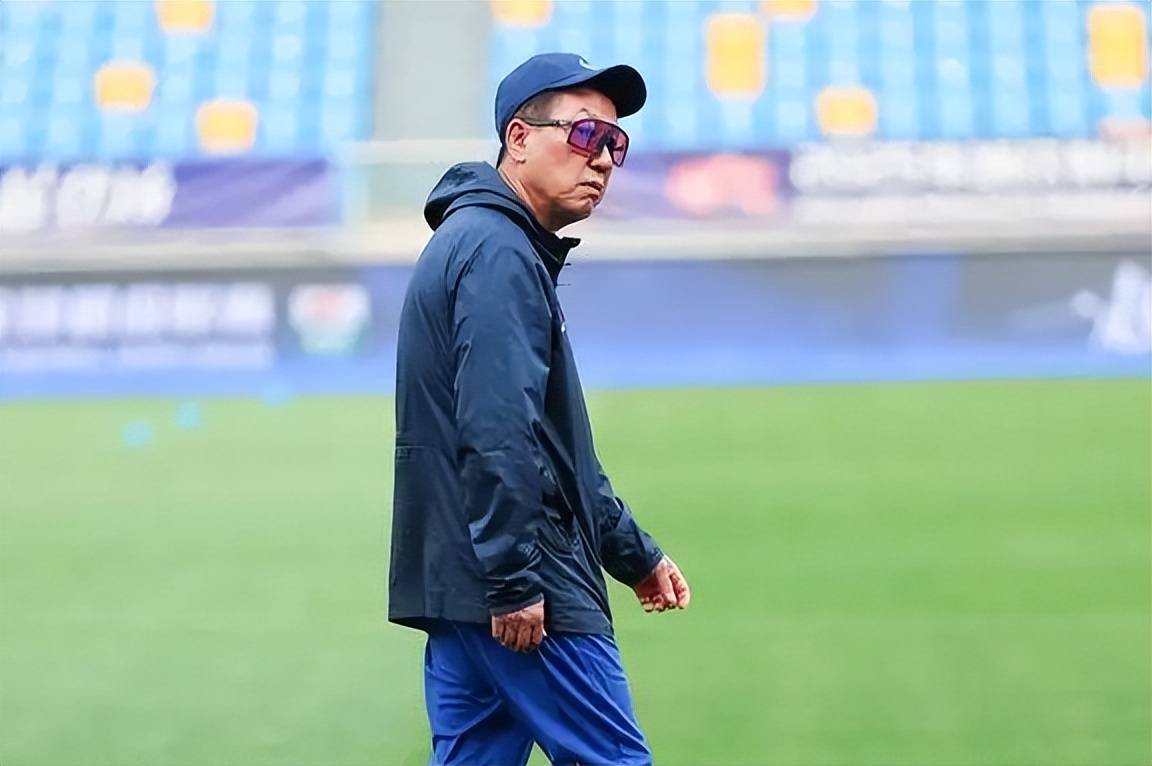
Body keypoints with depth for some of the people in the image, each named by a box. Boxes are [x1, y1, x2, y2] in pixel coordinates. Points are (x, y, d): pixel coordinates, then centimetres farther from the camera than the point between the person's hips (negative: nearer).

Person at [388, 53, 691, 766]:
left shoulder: (483, 245, 22)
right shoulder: (500, 252, -11)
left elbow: (556, 445, 26)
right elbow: (497, 436, -21)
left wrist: (634, 551, 25)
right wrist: (515, 582, -21)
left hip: (462, 586, 10)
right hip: (517, 588, -10)